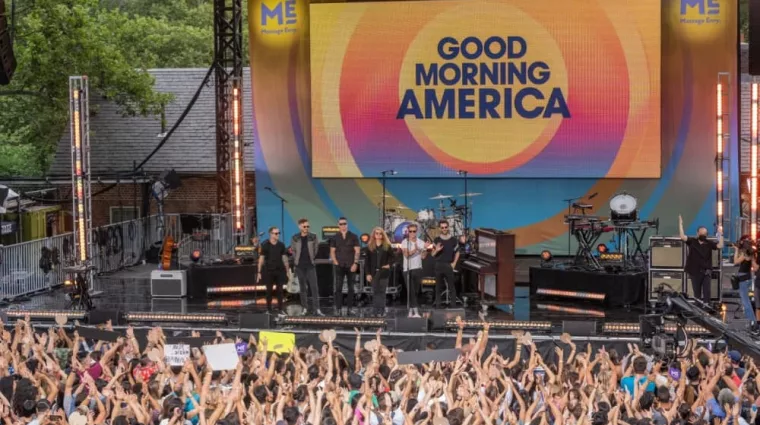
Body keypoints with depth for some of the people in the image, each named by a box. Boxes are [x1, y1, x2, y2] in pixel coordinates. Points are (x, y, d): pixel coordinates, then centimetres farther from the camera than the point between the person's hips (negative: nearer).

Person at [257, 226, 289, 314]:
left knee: (280, 290, 1)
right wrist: (259, 272, -6)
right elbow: (261, 259, -2)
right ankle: (269, 309, 8)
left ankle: (280, 309, 7)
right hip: (268, 270, -2)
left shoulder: (281, 245, 5)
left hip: (279, 270, 2)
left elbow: (284, 258, 10)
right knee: (269, 290, 2)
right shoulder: (265, 245, -3)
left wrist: (287, 271, 7)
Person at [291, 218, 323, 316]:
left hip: (310, 265, -1)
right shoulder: (295, 238, 1)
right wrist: (296, 260, 3)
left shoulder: (313, 237, -1)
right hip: (300, 266, 1)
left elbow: (315, 249, 8)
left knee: (314, 287, -8)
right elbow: (293, 250, 10)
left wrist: (312, 258, 5)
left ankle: (316, 309, -10)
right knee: (302, 287, 7)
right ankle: (305, 308, 13)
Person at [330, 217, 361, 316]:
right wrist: (335, 262, -5)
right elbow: (332, 251, 8)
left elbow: (357, 251, 1)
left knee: (351, 287, 3)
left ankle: (350, 307, 8)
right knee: (338, 288, -5)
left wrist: (355, 263, -9)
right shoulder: (335, 238, 8)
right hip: (339, 266, 0)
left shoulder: (353, 237, 4)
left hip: (351, 266, 0)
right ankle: (338, 308, -5)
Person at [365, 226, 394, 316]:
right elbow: (368, 261, 4)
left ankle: (382, 311, 0)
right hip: (374, 272, 1)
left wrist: (389, 264, -11)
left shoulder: (387, 246, 4)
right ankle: (377, 311, 5)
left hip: (384, 272, -1)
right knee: (375, 292, 2)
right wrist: (368, 273, -2)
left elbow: (392, 257, 8)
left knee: (382, 292, -1)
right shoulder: (369, 246, 6)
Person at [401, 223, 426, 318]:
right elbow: (406, 254, -16)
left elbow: (423, 257, 1)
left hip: (418, 268, 3)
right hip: (408, 269, -3)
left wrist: (425, 250, -16)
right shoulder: (405, 242, -2)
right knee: (411, 291, -6)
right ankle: (415, 310, -5)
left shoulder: (421, 242, 7)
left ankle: (411, 310, 17)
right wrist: (415, 249, -29)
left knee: (416, 291, 6)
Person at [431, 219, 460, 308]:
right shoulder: (436, 240, 5)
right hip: (438, 265, 1)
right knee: (438, 287, 4)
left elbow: (457, 252, 11)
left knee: (451, 286, -3)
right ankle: (438, 306, 7)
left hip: (449, 265, -1)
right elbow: (432, 254, 7)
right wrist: (436, 250, -14)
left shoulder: (453, 240, 4)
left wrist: (454, 263, 0)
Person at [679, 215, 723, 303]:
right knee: (697, 293, 10)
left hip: (706, 273, -1)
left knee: (706, 293, -4)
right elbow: (682, 237, -9)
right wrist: (680, 224, -13)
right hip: (695, 272, 1)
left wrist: (720, 234, -15)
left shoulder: (709, 243, 2)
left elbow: (720, 246, -9)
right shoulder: (692, 242, 2)